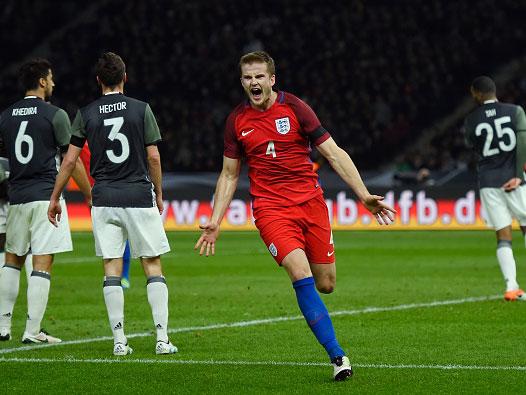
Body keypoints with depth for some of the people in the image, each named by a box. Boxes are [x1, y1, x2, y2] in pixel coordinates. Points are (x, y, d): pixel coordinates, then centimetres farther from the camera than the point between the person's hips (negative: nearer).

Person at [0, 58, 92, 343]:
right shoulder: (55, 115, -5)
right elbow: (73, 161, -4)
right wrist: (89, 195, 4)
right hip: (46, 196, -5)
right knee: (42, 264, -4)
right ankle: (32, 332, -7)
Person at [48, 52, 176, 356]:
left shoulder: (86, 114, 2)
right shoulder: (141, 109, -2)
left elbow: (70, 160, 3)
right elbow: (153, 157, -2)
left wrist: (55, 198, 12)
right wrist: (159, 193, 11)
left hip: (104, 199, 1)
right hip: (140, 196, -1)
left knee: (112, 269, 3)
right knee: (153, 265, 3)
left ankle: (120, 341, -1)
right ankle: (162, 339, -4)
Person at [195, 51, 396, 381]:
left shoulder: (294, 107, -1)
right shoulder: (237, 120, 6)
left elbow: (334, 153, -1)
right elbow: (229, 175, 16)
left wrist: (365, 196, -9)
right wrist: (215, 223, 10)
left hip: (310, 202, 0)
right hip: (270, 208, 0)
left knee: (325, 285, 0)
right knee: (302, 276, -21)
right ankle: (337, 356, -20)